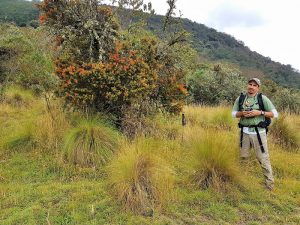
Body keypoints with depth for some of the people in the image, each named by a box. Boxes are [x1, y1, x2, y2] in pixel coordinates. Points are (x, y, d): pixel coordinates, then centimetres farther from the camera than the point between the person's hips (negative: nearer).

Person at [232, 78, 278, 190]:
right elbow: (234, 113, 10)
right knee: (243, 157, 15)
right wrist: (242, 113, -10)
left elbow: (275, 114, -3)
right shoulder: (240, 98, 5)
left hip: (258, 132, -3)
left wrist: (260, 112, -16)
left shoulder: (263, 98, -4)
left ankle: (270, 182, 16)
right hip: (244, 132, 4)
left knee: (263, 158, 0)